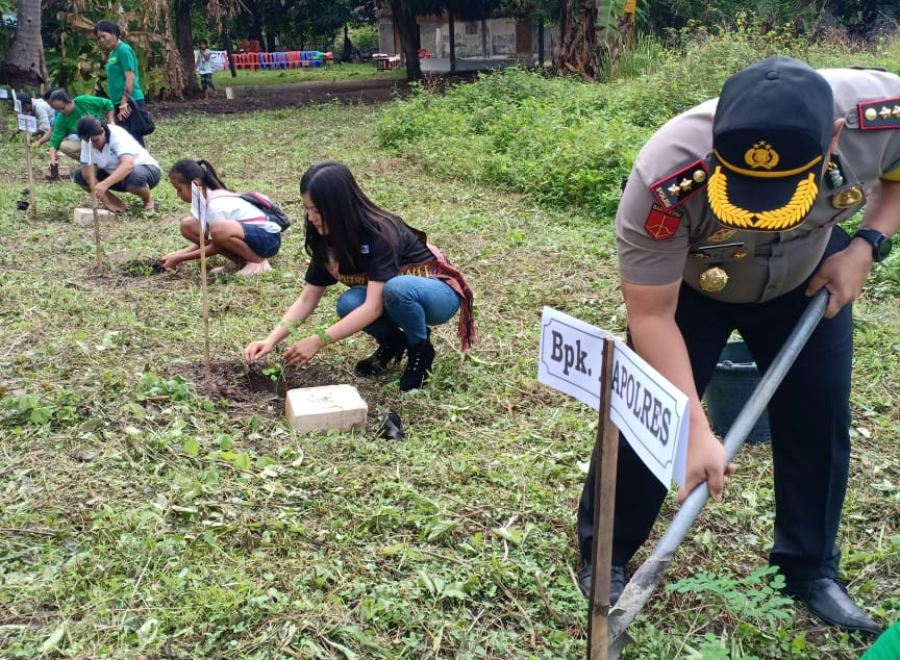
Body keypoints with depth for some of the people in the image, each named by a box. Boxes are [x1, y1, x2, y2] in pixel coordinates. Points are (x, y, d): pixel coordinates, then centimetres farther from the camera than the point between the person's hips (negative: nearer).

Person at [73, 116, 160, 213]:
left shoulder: (117, 135, -29)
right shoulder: (87, 141, -13)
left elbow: (128, 165, -45)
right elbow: (88, 174, -16)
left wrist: (105, 184, -57)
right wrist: (107, 201, -23)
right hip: (115, 175, 6)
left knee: (134, 177, -41)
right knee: (79, 175, -9)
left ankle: (148, 202, -9)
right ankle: (115, 201, 1)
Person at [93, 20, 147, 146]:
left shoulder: (124, 50, -10)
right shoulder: (112, 53, 17)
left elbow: (130, 78, -17)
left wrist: (124, 104, -22)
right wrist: (118, 104, 16)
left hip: (130, 103, -9)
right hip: (120, 103, 9)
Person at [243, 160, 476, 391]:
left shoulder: (380, 234, -30)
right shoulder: (328, 240, -9)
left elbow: (373, 307, -35)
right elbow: (307, 300, -5)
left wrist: (318, 341, -36)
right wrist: (271, 340, -18)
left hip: (438, 293, -6)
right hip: (393, 297, 6)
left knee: (396, 288, -39)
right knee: (348, 304, -25)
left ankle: (420, 349, -11)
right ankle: (394, 341, 3)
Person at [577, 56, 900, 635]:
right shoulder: (666, 182, -43)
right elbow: (652, 317, -32)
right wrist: (694, 431, -33)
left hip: (808, 275, 3)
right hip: (688, 283, -3)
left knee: (821, 415, 3)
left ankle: (812, 568, 25)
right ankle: (605, 555, 18)